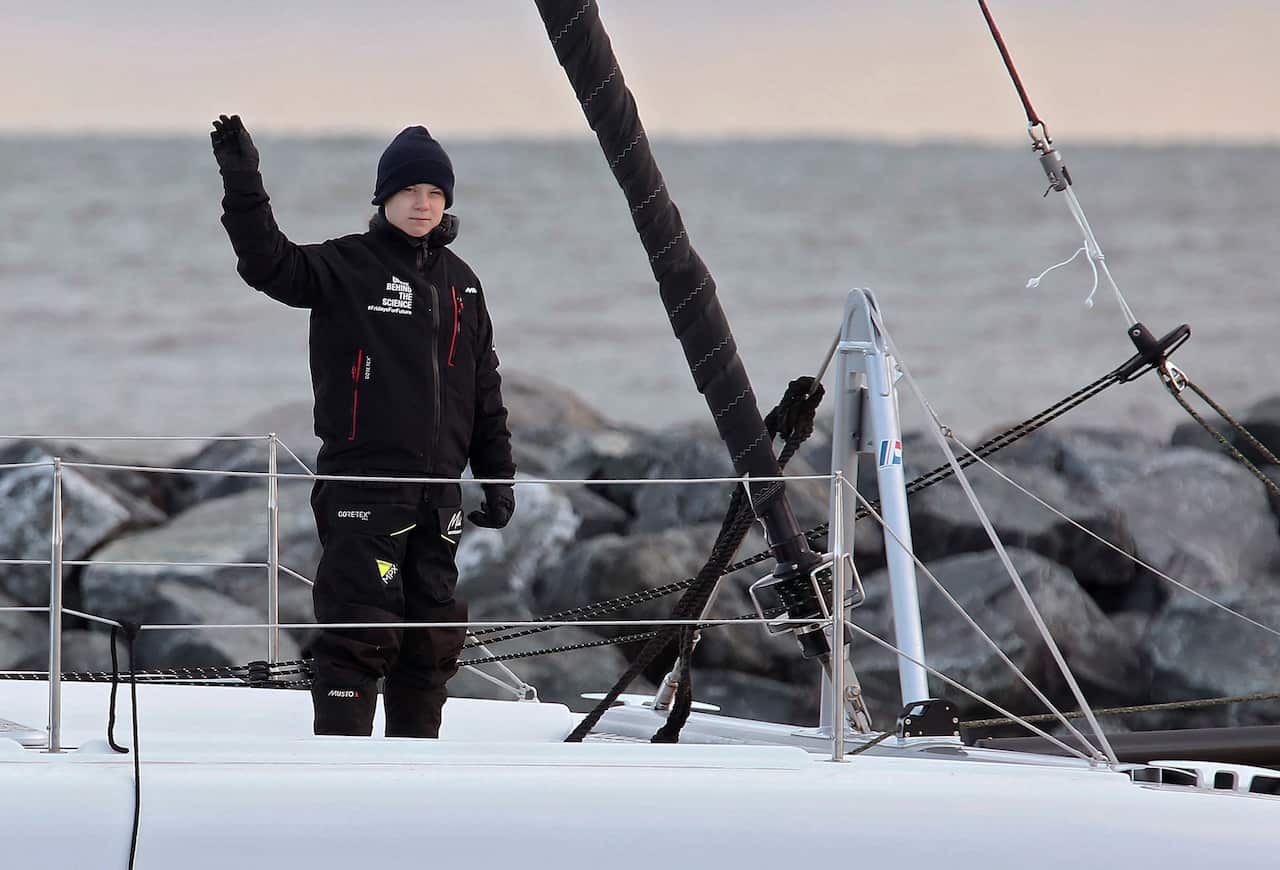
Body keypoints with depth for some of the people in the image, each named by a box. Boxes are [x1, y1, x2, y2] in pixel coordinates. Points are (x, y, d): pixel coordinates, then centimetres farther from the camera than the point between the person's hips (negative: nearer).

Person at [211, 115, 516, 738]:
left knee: (434, 635, 8)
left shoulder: (460, 282, 15)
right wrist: (244, 186, -31)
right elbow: (271, 266, -18)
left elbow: (484, 389, 20)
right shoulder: (348, 267, -1)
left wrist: (498, 476, 17)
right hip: (363, 482, -6)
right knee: (358, 628, -10)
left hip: (438, 487, 6)